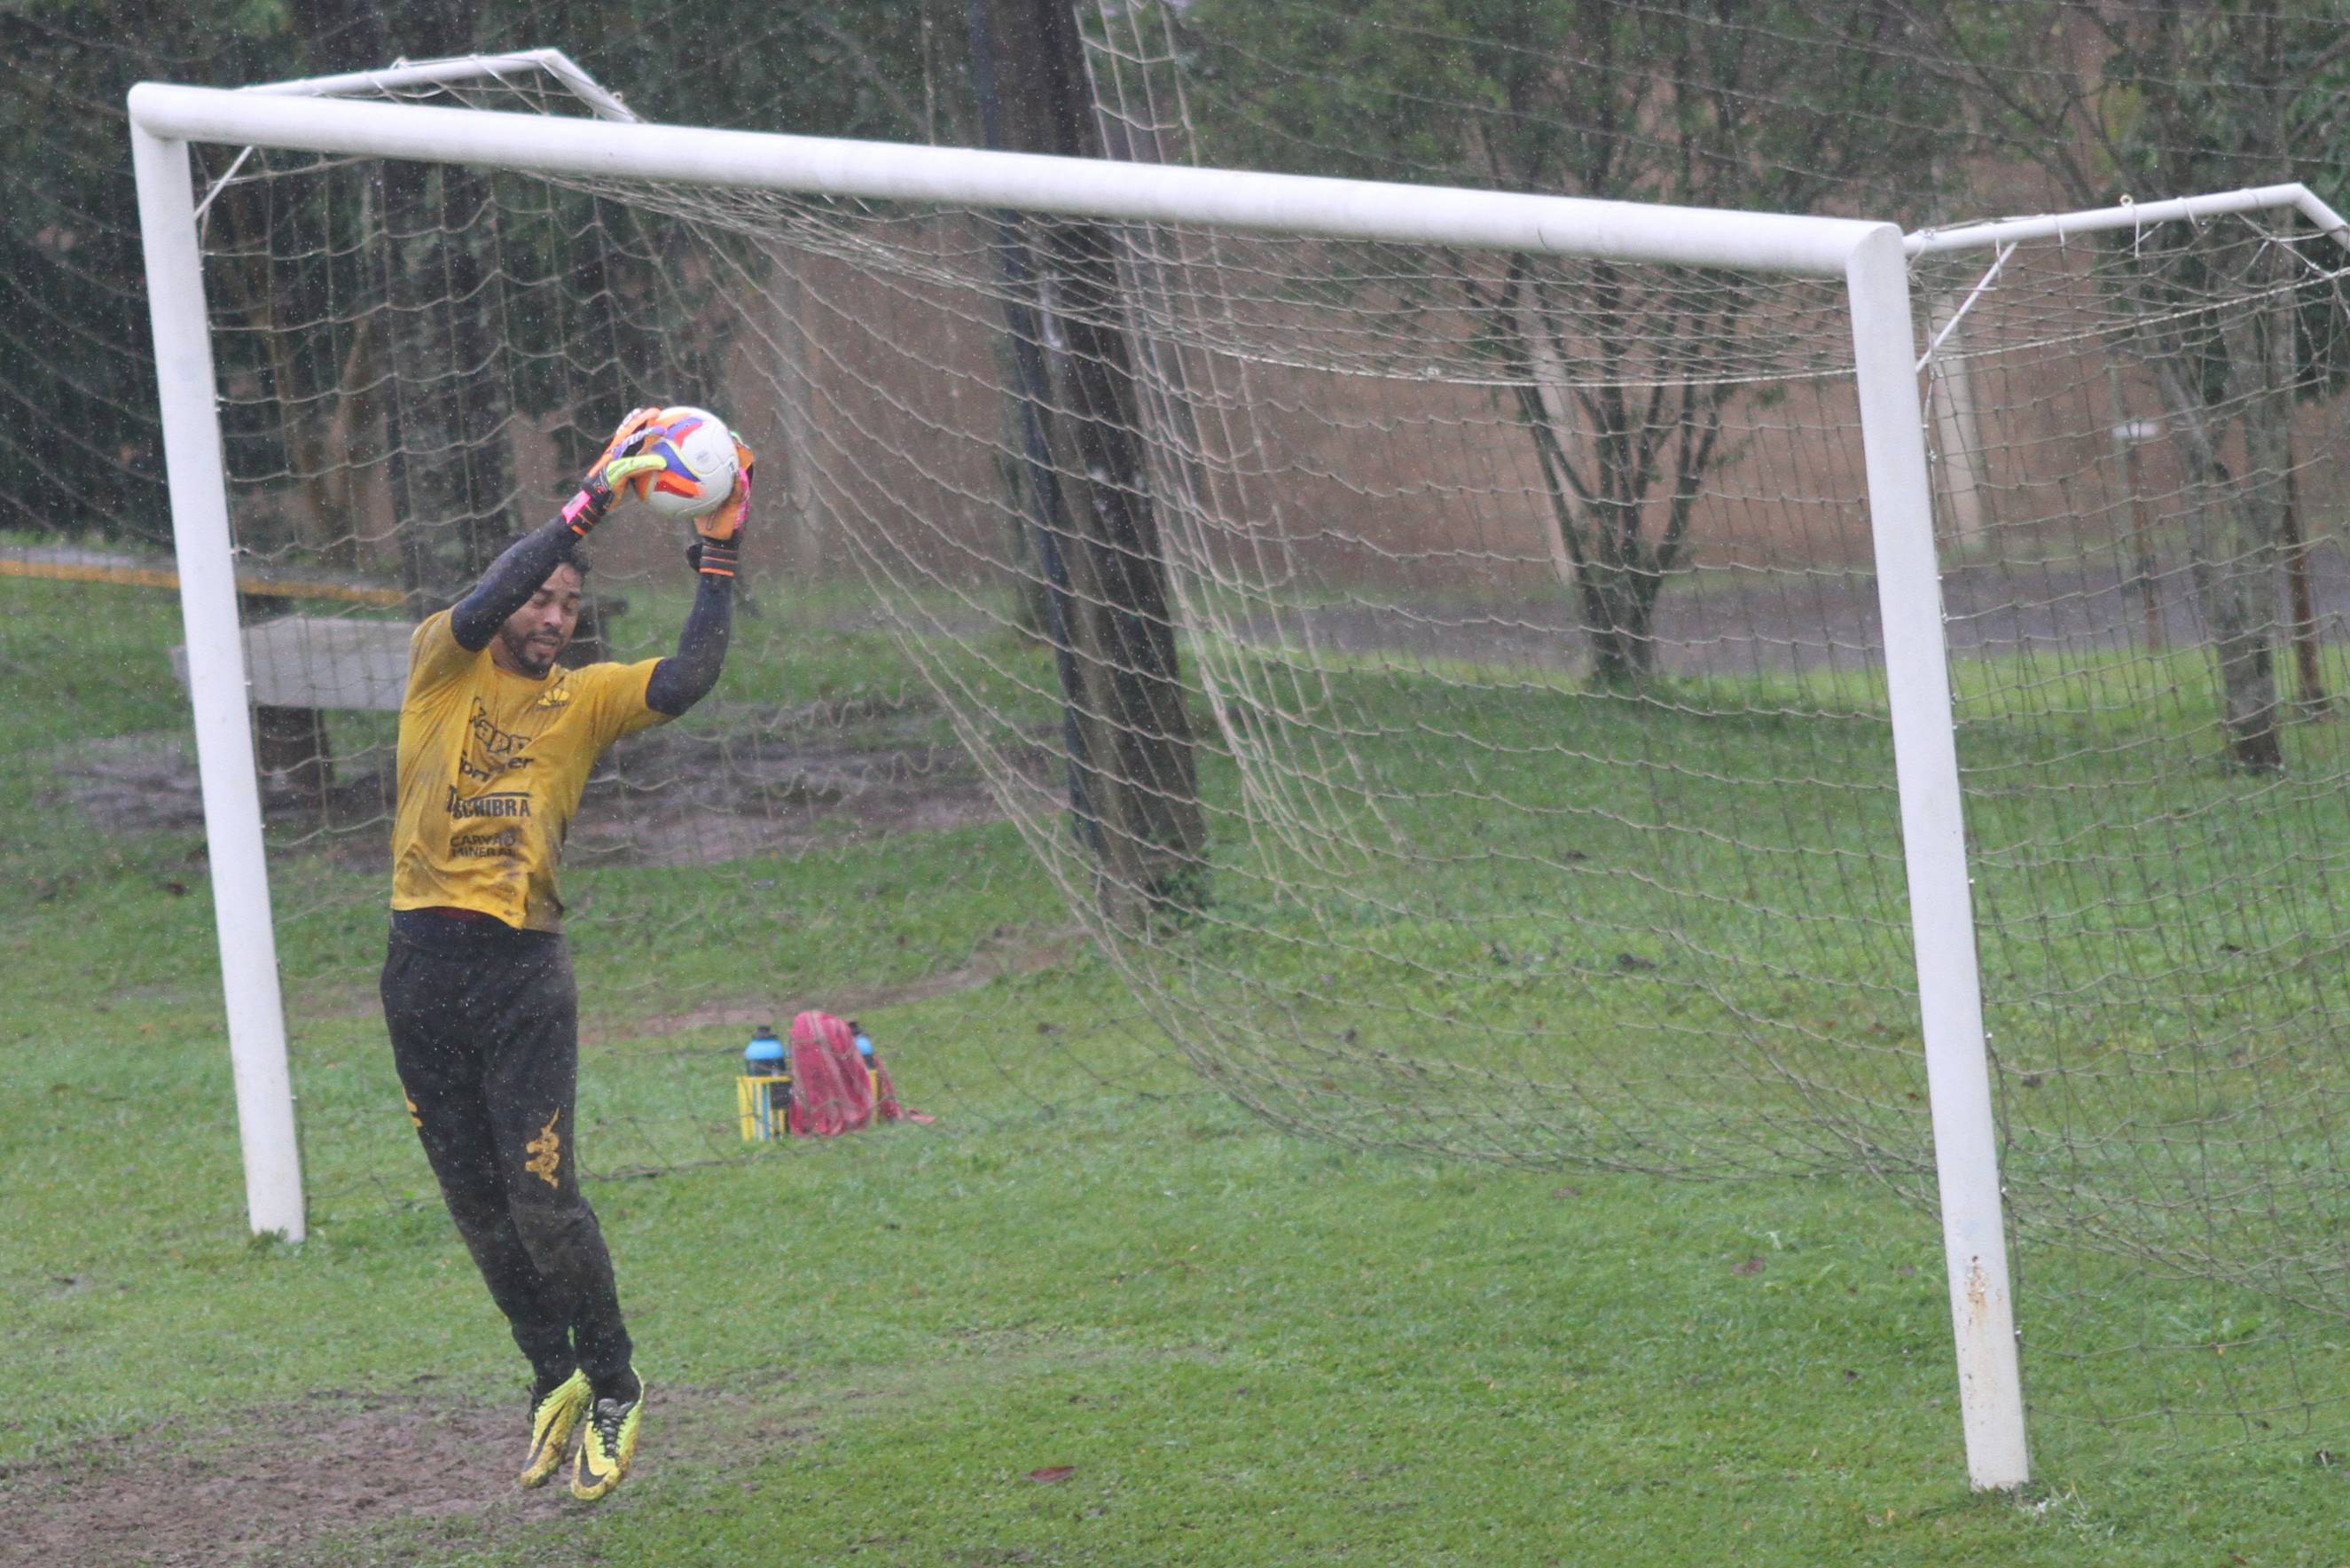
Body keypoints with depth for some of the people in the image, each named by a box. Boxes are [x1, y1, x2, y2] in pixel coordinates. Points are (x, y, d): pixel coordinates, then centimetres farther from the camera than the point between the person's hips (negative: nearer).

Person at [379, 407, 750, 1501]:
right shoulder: (444, 664, 5)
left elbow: (688, 680, -8)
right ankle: (553, 1375, 26)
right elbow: (479, 609, -16)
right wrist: (589, 502, -21)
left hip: (526, 970, -1)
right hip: (425, 966, 1)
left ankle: (613, 1388, 7)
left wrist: (719, 558, -11)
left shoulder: (583, 700, 8)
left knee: (542, 1198, -9)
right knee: (477, 1205, 8)